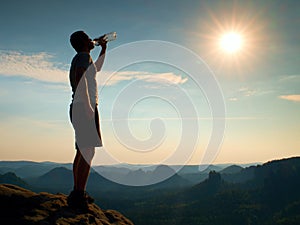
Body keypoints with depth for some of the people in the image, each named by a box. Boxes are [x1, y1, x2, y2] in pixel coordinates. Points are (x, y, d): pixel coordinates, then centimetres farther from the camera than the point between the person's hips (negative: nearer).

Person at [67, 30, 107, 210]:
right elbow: (80, 78, -21)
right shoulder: (83, 55, -5)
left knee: (82, 151, 10)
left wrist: (104, 48, 38)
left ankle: (78, 193, 13)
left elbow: (97, 68, 43)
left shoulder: (82, 59, 23)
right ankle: (79, 194, -18)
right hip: (84, 107, -10)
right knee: (88, 151, -15)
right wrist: (88, 106, -26)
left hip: (78, 108, 10)